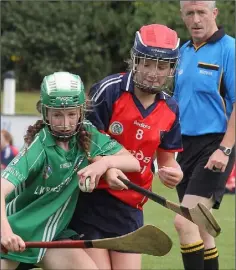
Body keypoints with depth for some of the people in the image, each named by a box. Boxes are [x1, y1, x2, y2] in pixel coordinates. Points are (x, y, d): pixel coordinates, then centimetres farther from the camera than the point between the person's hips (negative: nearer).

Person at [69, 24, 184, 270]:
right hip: (90, 198, -5)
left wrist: (173, 172, -12)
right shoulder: (108, 90, -13)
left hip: (129, 206, 5)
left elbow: (166, 158, 12)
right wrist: (106, 169, -27)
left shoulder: (170, 109, 3)